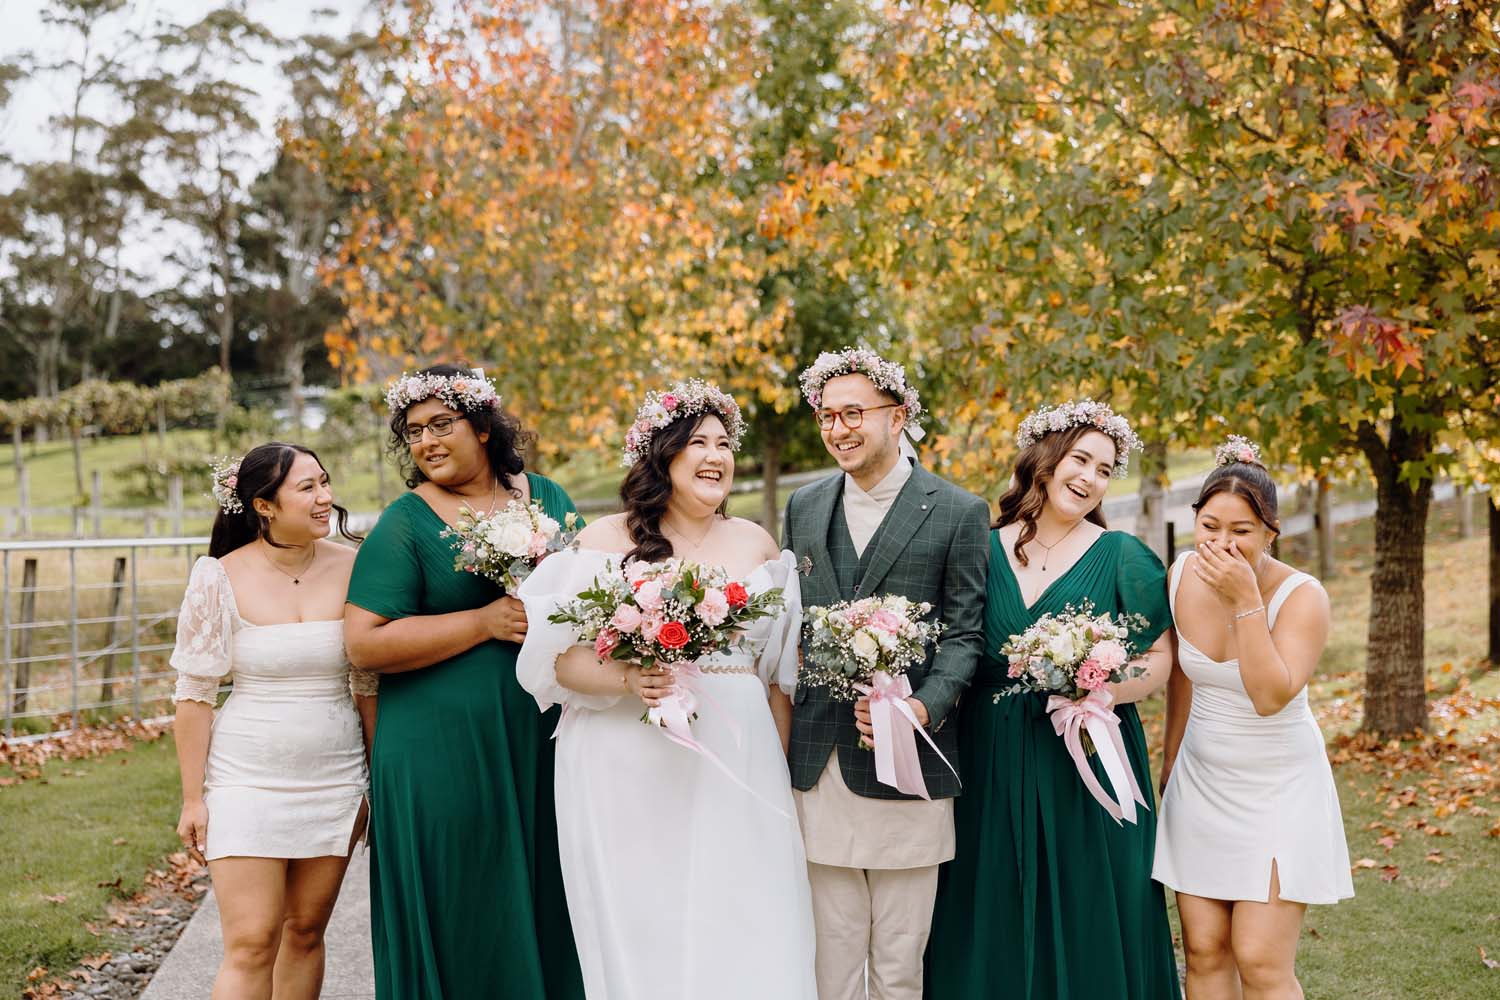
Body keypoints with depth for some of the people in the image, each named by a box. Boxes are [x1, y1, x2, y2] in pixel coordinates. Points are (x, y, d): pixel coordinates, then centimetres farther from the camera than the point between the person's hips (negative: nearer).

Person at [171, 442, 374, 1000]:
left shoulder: (351, 568, -1)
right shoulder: (220, 578, -8)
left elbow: (369, 684, 6)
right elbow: (194, 694, -4)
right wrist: (192, 798, -5)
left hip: (334, 780, 3)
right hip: (247, 780, -3)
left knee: (306, 932, 11)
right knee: (251, 945, -6)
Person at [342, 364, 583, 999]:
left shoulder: (546, 497, 10)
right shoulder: (405, 524, -3)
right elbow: (364, 644, -11)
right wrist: (484, 623, -16)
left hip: (543, 745, 4)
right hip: (442, 756, -4)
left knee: (546, 904, 9)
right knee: (462, 922, 1)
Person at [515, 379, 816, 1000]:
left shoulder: (756, 545, 11)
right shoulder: (604, 540, 2)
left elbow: (779, 674, 14)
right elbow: (557, 657, -4)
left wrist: (781, 775, 11)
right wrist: (628, 680, -21)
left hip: (736, 765, 2)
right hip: (628, 771, -2)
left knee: (743, 935, 0)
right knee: (640, 933, 2)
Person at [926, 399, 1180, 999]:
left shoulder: (1121, 557, -1)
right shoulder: (984, 549, 4)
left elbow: (1159, 656, 1)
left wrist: (1109, 692, -17)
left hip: (1086, 765, -2)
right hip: (992, 764, 2)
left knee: (1087, 925, 4)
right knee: (994, 922, 9)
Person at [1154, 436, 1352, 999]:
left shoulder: (1301, 596, -17)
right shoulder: (1183, 576, -4)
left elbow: (1270, 697, -28)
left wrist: (1245, 601, -31)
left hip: (1277, 790, -4)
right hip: (1201, 781, 4)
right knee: (1205, 950, 5)